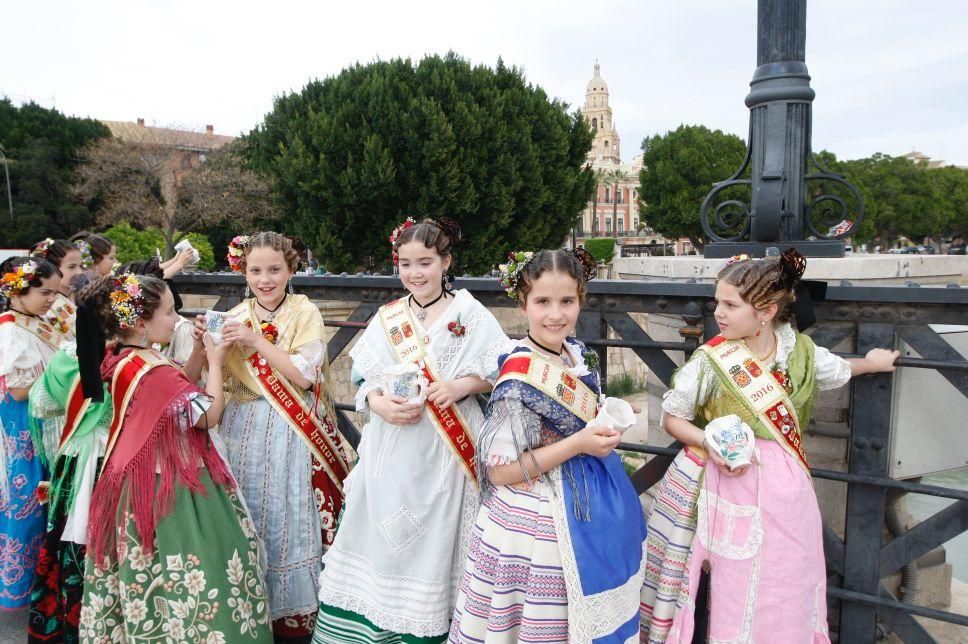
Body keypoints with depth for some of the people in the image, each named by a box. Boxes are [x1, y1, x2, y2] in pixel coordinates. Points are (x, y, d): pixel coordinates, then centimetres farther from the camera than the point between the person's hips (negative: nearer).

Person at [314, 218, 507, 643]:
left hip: (443, 451, -3)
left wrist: (461, 386, -19)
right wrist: (377, 402, -13)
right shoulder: (386, 318, 8)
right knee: (380, 536, 9)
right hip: (389, 450, 3)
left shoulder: (470, 314, -2)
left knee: (433, 543, 3)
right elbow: (364, 379, 7)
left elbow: (496, 374, -2)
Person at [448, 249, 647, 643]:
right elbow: (500, 471, -21)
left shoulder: (580, 355, 1)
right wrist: (578, 445, -24)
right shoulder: (521, 376, -23)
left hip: (586, 510, 8)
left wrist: (608, 423, 2)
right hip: (540, 523, -8)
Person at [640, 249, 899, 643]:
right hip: (734, 482, -4)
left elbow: (838, 371, 23)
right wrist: (709, 443, -20)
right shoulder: (710, 362, -14)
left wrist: (872, 363, 39)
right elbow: (672, 418, -4)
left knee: (790, 588, 14)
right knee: (741, 595, 3)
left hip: (787, 487, 4)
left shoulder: (799, 350, -2)